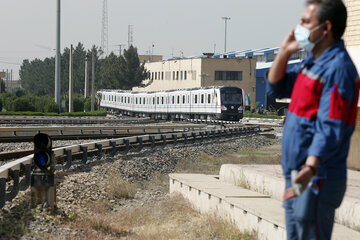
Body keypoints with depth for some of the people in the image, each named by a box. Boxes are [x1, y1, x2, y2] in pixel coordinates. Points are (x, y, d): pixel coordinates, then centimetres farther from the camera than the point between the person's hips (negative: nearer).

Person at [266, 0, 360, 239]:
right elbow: (276, 88, 22)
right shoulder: (312, 62, 14)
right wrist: (284, 52, 8)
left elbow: (330, 127, -25)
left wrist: (311, 167, -37)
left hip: (318, 180, -10)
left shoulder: (338, 68, -17)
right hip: (296, 174, 10)